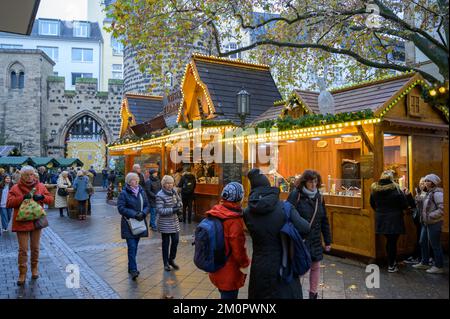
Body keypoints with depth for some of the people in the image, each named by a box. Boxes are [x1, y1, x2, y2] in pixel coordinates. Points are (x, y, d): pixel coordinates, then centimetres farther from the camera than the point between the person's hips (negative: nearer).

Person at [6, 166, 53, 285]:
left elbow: (50, 199, 5)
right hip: (22, 222, -2)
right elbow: (9, 203, -9)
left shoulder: (40, 186, 4)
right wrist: (22, 197, -22)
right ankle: (22, 274, 11)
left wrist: (42, 197, -16)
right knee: (23, 249, 0)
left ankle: (35, 268, 31)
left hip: (36, 221, 2)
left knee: (35, 247, 14)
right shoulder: (15, 188, -3)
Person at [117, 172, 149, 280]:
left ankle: (131, 267, 26)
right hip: (129, 224, -5)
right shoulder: (124, 193, -8)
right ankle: (133, 270, -8)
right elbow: (121, 208, -13)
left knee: (135, 247, 13)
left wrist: (143, 213, -10)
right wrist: (134, 214, -19)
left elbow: (147, 205, 10)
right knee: (132, 247, -10)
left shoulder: (141, 192, 8)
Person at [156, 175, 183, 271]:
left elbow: (179, 200, 18)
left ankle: (171, 260, 29)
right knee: (166, 243, 6)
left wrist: (179, 205, -6)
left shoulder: (174, 192, 2)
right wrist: (173, 210, -27)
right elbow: (160, 210, -20)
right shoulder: (160, 195, -17)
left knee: (175, 240, 8)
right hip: (165, 223, -6)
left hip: (174, 221, 6)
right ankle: (166, 263, 21)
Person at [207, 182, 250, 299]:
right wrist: (245, 263, -5)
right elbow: (238, 248, -24)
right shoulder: (234, 220, -26)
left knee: (224, 294, 25)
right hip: (230, 273, -7)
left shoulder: (216, 212, -3)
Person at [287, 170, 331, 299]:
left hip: (315, 240, 6)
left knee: (315, 266, 14)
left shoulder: (319, 196, 6)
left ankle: (313, 294, 32)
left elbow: (324, 220, 11)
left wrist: (327, 241, 13)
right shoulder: (296, 195, -12)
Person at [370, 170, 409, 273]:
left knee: (389, 241, 18)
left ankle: (392, 262, 28)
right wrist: (403, 194, 9)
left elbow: (372, 204, 11)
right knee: (393, 242, 4)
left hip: (380, 219, 5)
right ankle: (391, 266, 11)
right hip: (394, 220, -5)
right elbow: (405, 205, -8)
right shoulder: (395, 190, -16)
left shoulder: (374, 190, 0)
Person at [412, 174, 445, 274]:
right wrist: (423, 217, 13)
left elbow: (442, 209, -23)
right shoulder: (429, 192, 14)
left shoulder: (437, 193, -16)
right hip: (427, 223, 10)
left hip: (434, 223, -10)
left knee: (435, 245, 0)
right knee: (423, 243, 16)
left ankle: (439, 266, 12)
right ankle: (424, 263, 29)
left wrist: (430, 216, -21)